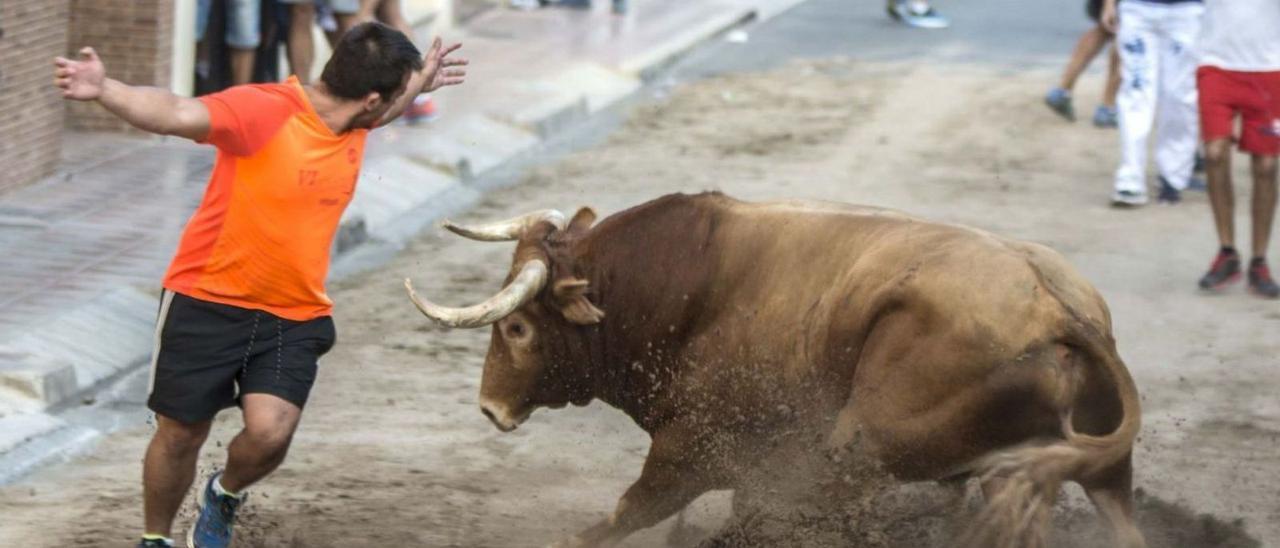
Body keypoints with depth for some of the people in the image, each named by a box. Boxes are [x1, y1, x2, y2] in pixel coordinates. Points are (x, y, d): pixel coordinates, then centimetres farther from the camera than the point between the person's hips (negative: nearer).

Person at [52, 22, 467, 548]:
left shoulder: (352, 124, 2)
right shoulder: (263, 110, -21)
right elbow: (174, 114, -37)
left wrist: (419, 84, 29)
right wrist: (104, 90, -52)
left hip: (295, 314, 5)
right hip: (208, 300, -4)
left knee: (270, 433, -15)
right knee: (180, 436, 6)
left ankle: (225, 495, 19)